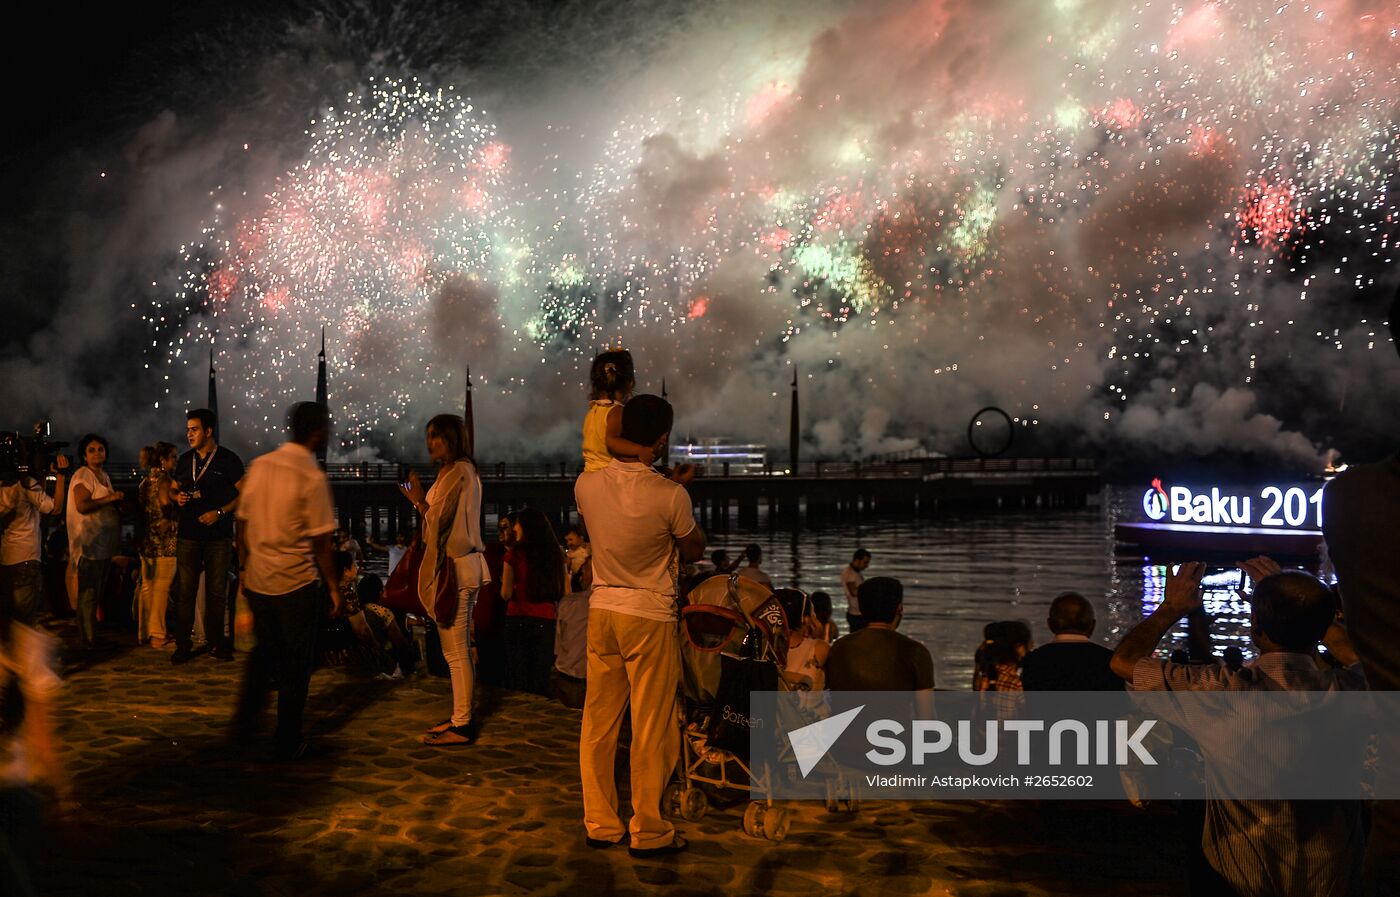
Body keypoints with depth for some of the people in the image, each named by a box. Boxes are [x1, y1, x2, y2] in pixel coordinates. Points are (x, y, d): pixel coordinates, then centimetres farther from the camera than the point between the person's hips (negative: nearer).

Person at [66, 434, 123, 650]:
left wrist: (119, 499, 7)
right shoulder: (83, 475, -9)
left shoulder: (104, 476, 17)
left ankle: (90, 636, 19)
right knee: (89, 593, -5)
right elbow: (82, 506, -21)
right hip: (89, 543, -9)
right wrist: (110, 498, -18)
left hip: (104, 543, 9)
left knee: (98, 591, 12)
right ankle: (88, 639, -1)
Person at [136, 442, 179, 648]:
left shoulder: (146, 480, 14)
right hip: (164, 540, -8)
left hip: (146, 540, 8)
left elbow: (139, 506, 16)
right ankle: (158, 635, -3)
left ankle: (143, 633, 18)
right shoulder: (164, 478, -10)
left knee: (147, 586, 13)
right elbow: (166, 505, -16)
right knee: (161, 587, -5)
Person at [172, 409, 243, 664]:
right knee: (185, 591, 1)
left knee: (216, 592, 4)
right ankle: (183, 645, 6)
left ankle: (216, 643, 14)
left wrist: (219, 512, -15)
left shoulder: (228, 460, -4)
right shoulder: (185, 460, 10)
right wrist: (178, 497, -2)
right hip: (188, 535, 3)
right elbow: (175, 488, 22)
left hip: (218, 536, -3)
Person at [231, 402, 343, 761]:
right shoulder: (312, 478, -16)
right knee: (295, 664, 8)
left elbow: (243, 526, 7)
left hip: (257, 580, 6)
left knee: (264, 652, 23)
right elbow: (319, 544, -15)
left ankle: (244, 727, 25)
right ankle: (288, 743, 16)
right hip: (296, 584, -5)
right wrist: (334, 589, -5)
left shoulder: (259, 466, 1)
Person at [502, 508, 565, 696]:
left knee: (518, 681, 5)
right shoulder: (555, 553, 3)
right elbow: (565, 591, 7)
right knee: (541, 680, 7)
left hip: (518, 619, -2)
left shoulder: (515, 553, -5)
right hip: (545, 621, 3)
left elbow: (506, 594, -5)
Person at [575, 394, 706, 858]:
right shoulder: (669, 495, -18)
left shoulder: (586, 485, -5)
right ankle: (648, 831, 14)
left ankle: (600, 824, 22)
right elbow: (693, 551, -2)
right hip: (650, 615, -5)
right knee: (651, 728, 5)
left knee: (599, 722, 13)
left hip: (602, 609, 5)